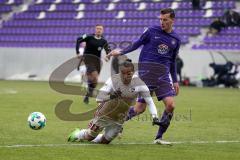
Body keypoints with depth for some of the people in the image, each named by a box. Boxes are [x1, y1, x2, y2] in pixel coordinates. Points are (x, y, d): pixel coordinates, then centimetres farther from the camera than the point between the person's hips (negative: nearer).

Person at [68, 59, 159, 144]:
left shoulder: (139, 84, -19)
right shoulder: (113, 80, -23)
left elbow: (149, 101, -17)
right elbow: (99, 98, -30)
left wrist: (154, 116, -31)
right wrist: (110, 96, -48)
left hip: (119, 118, 2)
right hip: (105, 113, -2)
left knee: (105, 141, 10)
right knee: (90, 136, 6)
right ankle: (77, 134, 40)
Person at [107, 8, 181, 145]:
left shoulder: (176, 39, 10)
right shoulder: (152, 31, 0)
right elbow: (137, 44, 8)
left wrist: (175, 81, 17)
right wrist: (121, 52, -3)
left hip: (163, 74, 3)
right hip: (146, 71, -3)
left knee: (171, 105, -12)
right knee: (140, 108, -6)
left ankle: (159, 137, 2)